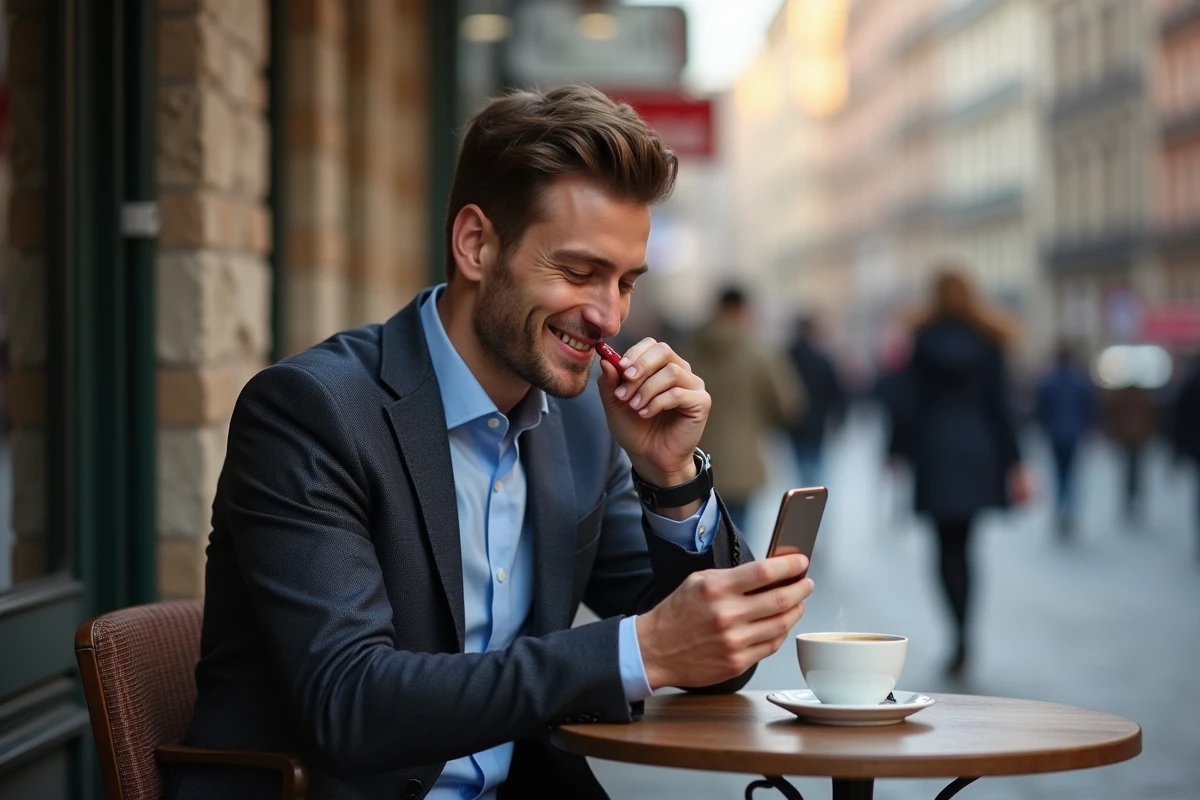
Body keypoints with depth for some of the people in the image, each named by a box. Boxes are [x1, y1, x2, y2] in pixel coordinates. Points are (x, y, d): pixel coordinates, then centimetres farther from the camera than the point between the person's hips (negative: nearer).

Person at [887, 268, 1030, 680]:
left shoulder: (924, 339, -4)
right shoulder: (987, 342, 4)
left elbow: (912, 400, -4)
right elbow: (1000, 404, 3)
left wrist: (899, 452, 4)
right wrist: (1012, 462, 4)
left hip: (935, 448, -3)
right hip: (978, 450, 3)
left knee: (948, 546, -1)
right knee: (962, 543, 13)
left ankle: (961, 636, -18)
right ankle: (962, 641, 15)